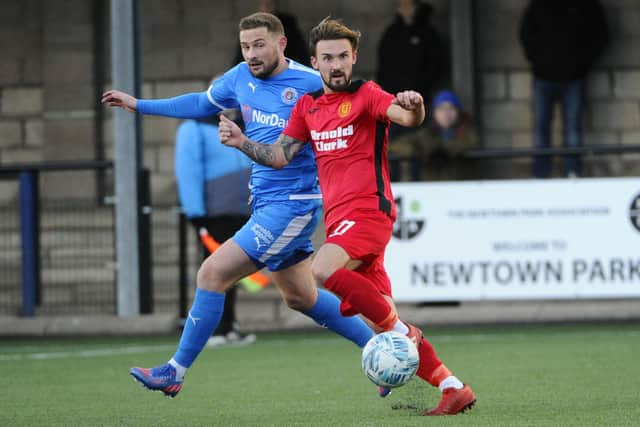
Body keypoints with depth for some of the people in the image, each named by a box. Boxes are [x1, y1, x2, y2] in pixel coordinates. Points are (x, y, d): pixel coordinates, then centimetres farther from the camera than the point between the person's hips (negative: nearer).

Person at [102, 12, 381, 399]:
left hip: (292, 204, -8)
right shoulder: (240, 78, 6)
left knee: (213, 274, -12)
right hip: (266, 204, 8)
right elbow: (203, 104, 23)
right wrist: (139, 105, 28)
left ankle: (175, 372, -3)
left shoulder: (310, 84, -16)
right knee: (301, 297, 18)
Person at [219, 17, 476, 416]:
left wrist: (414, 107, -44)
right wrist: (242, 142, 2)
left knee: (323, 271, -31)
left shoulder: (366, 95, -4)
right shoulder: (308, 106, 16)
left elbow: (407, 117, -21)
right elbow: (280, 156, 17)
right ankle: (454, 389, 5)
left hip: (368, 211, -7)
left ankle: (401, 331, -17)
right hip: (339, 219, 7)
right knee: (383, 320, 1)